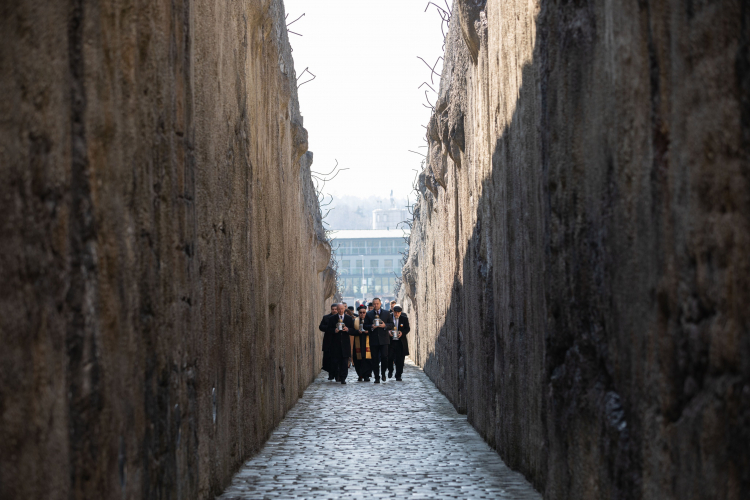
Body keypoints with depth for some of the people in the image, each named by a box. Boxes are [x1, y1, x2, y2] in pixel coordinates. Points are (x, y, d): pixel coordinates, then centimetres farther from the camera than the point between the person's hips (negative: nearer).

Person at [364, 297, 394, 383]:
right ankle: (377, 377, 7)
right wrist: (371, 327, -15)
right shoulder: (368, 314, 9)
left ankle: (383, 373, 15)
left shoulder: (386, 313, 9)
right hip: (373, 340, 1)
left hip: (384, 340, 0)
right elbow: (365, 326, 5)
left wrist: (385, 325, -13)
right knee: (375, 359, 1)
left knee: (384, 357, -8)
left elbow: (392, 324, 6)